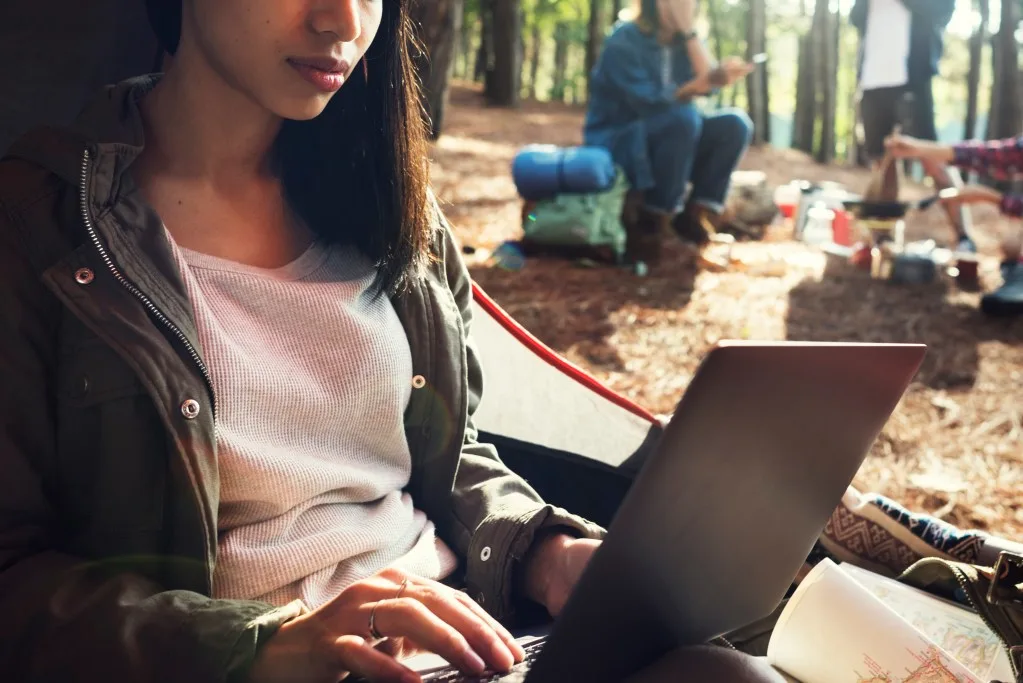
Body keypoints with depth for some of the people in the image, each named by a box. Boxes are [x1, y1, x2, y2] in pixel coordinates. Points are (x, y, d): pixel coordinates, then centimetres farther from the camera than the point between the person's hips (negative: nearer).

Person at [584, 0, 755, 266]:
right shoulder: (623, 43, -15)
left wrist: (690, 31, -15)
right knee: (683, 117, -33)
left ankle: (697, 214, -10)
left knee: (734, 124, -13)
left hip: (671, 140, 7)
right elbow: (651, 103, -26)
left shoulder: (680, 40, 5)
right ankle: (651, 222, -26)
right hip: (617, 146, -7)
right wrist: (707, 81, -39)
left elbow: (707, 87, -10)